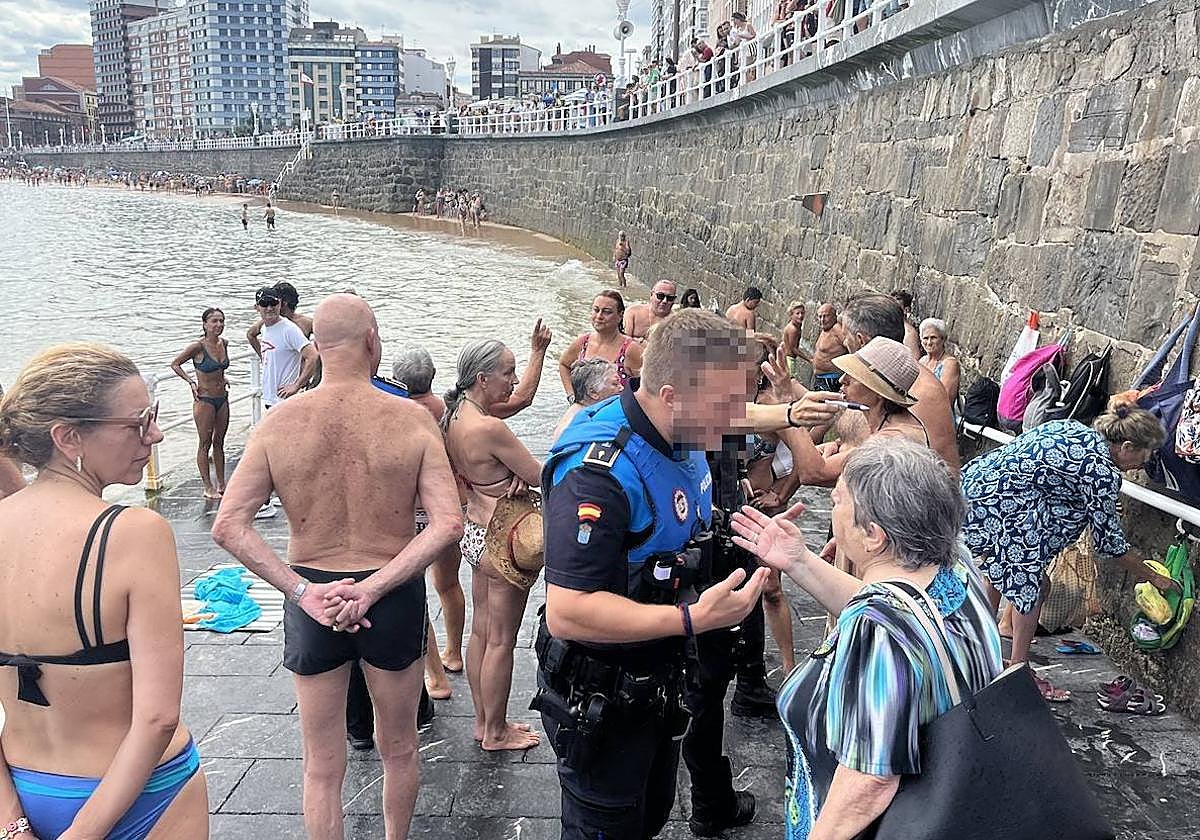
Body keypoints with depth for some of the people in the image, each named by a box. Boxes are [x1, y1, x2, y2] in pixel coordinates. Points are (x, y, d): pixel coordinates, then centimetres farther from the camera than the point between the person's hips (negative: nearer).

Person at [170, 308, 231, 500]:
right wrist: (191, 382, -14)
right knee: (205, 444, 2)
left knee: (219, 443, 13)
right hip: (204, 400, -6)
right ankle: (208, 487, 9)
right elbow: (175, 364, -6)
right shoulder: (198, 346, -15)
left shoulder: (224, 344, 3)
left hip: (222, 399, 6)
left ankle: (221, 484, 22)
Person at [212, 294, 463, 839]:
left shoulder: (278, 422, -9)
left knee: (322, 765, 17)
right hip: (393, 597, 0)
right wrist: (373, 588, -20)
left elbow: (228, 526, -13)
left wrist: (301, 590, -15)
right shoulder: (412, 419, -13)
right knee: (398, 748, 23)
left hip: (311, 600, 1)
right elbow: (448, 523, -21)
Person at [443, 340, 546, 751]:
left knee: (481, 632, 19)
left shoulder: (453, 417, 1)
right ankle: (496, 732, 24)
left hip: (475, 531, 9)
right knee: (501, 642, 7)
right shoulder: (489, 428, -27)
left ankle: (483, 721, 34)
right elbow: (542, 476, -20)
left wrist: (515, 473, -10)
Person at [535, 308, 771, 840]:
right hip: (599, 698, -8)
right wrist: (694, 618, -38)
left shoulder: (683, 438, -4)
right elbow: (567, 612, -37)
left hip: (660, 677, 8)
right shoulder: (598, 468, -34)